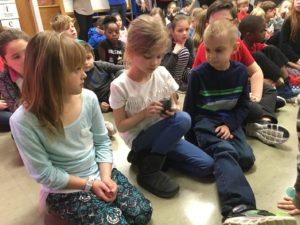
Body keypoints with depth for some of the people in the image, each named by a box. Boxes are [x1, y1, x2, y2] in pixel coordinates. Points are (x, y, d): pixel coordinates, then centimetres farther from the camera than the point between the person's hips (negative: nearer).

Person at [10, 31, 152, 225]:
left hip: (100, 173, 4)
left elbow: (102, 141, -1)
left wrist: (105, 176, -14)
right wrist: (89, 184, -15)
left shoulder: (88, 98, -12)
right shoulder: (23, 121, -23)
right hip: (65, 190, -3)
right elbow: (44, 173, -16)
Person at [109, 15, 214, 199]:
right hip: (139, 138, -5)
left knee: (206, 166, -7)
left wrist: (173, 110, -17)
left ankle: (146, 156, 5)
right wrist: (144, 113, -25)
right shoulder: (120, 85, -17)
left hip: (163, 135, 6)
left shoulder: (163, 74, -6)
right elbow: (121, 126, -11)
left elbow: (176, 105, 6)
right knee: (183, 119, -30)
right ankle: (148, 171, -15)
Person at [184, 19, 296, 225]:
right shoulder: (198, 74, -7)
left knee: (247, 158, -18)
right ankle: (239, 207, -50)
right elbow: (189, 108, 0)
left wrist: (229, 125, -11)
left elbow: (243, 105, 5)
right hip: (205, 122, -4)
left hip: (229, 121, 5)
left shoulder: (240, 71, 2)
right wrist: (194, 135, -3)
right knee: (225, 152, -33)